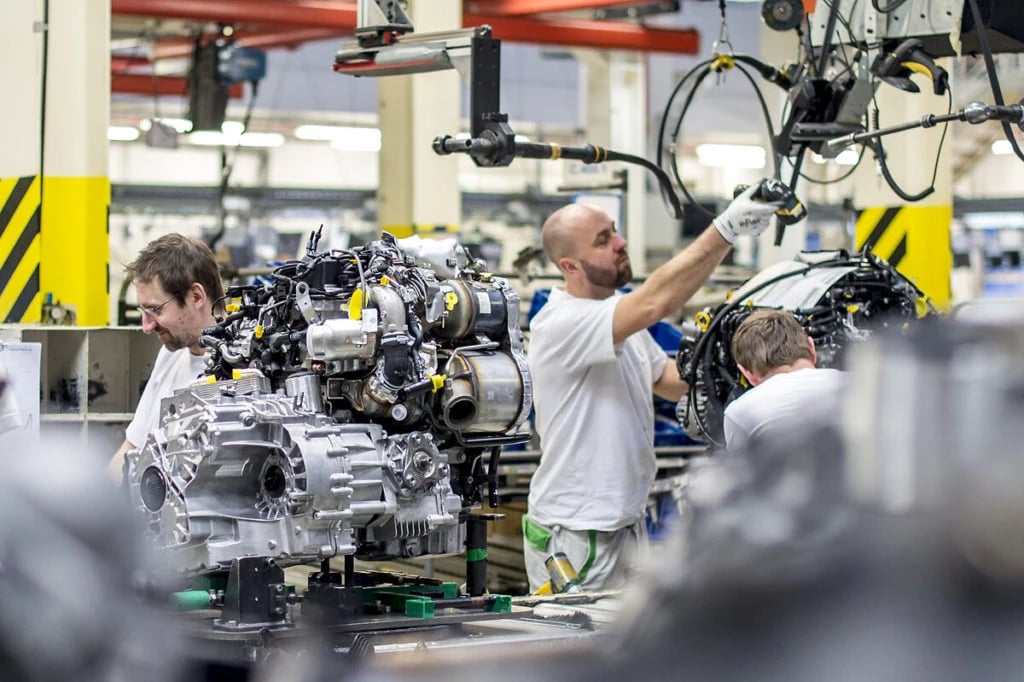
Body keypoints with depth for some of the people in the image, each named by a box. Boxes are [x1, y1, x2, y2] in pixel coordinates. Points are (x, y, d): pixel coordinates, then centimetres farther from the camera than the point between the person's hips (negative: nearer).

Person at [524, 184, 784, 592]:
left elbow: (673, 383, 19)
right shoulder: (561, 324, -22)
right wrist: (725, 228, -38)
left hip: (627, 524, 9)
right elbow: (655, 302, -36)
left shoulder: (619, 314, 11)